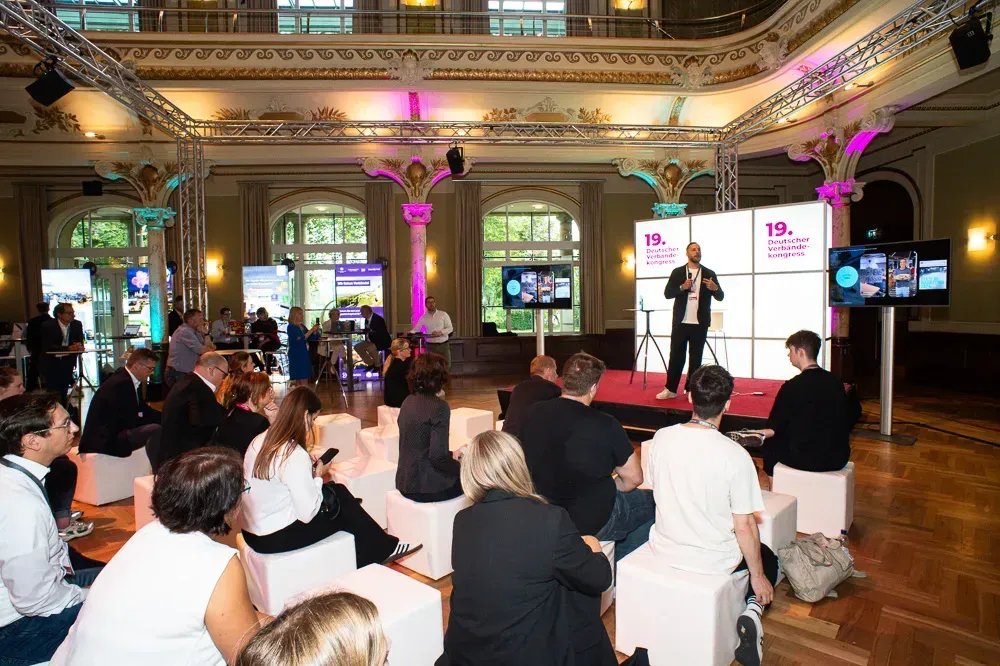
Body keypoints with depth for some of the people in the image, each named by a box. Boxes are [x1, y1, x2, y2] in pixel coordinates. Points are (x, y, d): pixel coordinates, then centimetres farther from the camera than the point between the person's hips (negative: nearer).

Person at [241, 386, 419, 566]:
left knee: (337, 491, 14)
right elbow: (307, 514, -22)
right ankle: (384, 548, 26)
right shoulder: (295, 455, -25)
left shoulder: (259, 441, 0)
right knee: (341, 501, 8)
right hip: (275, 539, -8)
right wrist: (318, 475, -8)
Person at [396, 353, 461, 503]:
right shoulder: (439, 407, -18)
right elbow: (438, 456, -22)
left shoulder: (408, 401, 5)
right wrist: (457, 458, -4)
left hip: (405, 482, 8)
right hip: (426, 486, -7)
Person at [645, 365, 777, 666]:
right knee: (767, 559, 27)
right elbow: (744, 526, -16)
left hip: (664, 549, 5)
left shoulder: (661, 438, -13)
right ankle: (752, 613, 4)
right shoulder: (735, 455, -24)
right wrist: (758, 578, 0)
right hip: (715, 561, -4)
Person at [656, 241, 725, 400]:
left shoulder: (709, 273, 5)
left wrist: (714, 288, -19)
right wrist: (682, 287, -18)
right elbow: (667, 294, -2)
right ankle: (670, 389, 11)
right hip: (680, 322, 0)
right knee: (676, 356, 3)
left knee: (696, 358, 5)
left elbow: (720, 297, 2)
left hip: (700, 323, 1)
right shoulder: (677, 272, 5)